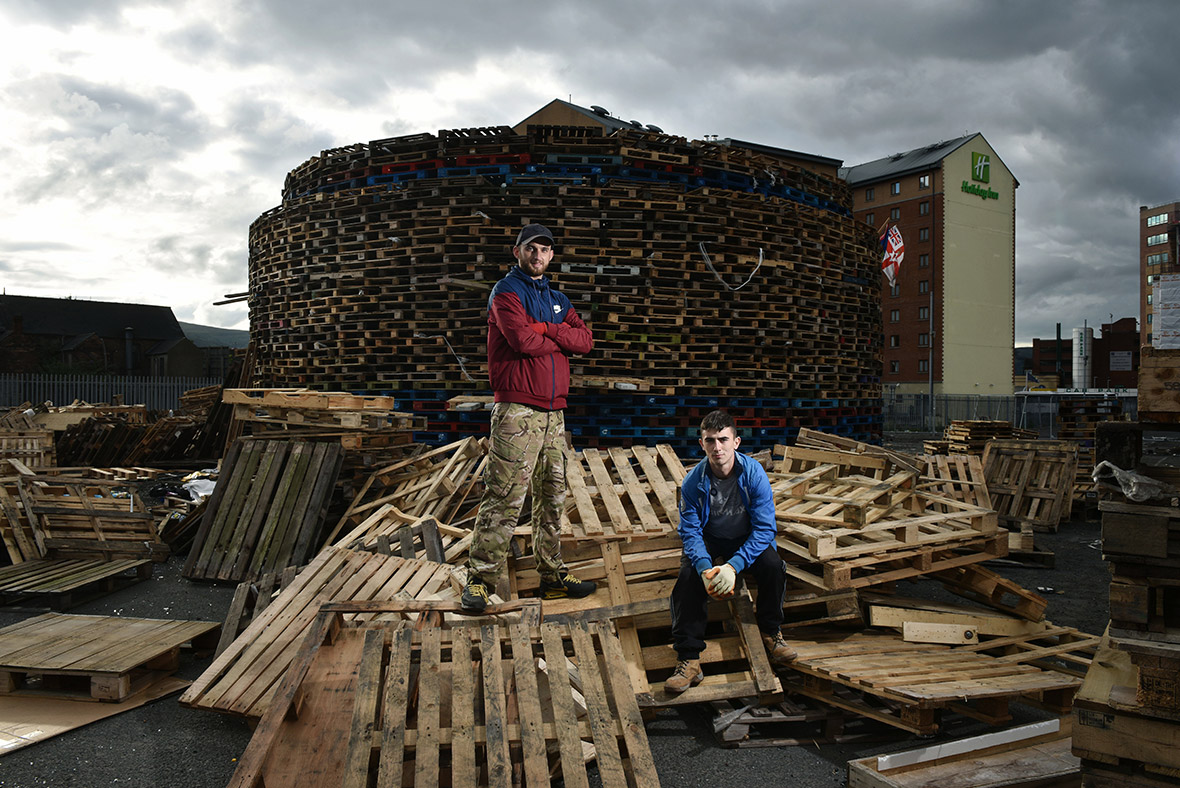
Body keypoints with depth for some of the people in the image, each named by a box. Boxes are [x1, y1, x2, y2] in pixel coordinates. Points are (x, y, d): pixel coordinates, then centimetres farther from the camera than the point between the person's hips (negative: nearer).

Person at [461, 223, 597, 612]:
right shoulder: (506, 291, -1)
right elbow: (523, 340, -17)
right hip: (517, 409, -7)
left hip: (554, 412, 8)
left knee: (553, 496, 11)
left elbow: (585, 340, 6)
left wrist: (545, 331, -8)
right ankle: (479, 578, -2)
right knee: (504, 497, -10)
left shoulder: (557, 299, 21)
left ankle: (553, 576, 20)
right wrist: (560, 338, -1)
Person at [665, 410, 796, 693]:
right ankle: (688, 661, -18)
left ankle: (771, 631, -1)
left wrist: (733, 565, -35)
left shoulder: (754, 473, -21)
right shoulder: (693, 482, -19)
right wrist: (706, 568, -35)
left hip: (748, 540, 0)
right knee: (688, 577, -27)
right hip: (709, 541, 0)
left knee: (772, 565, -29)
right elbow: (690, 532, -15)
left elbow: (764, 528, -22)